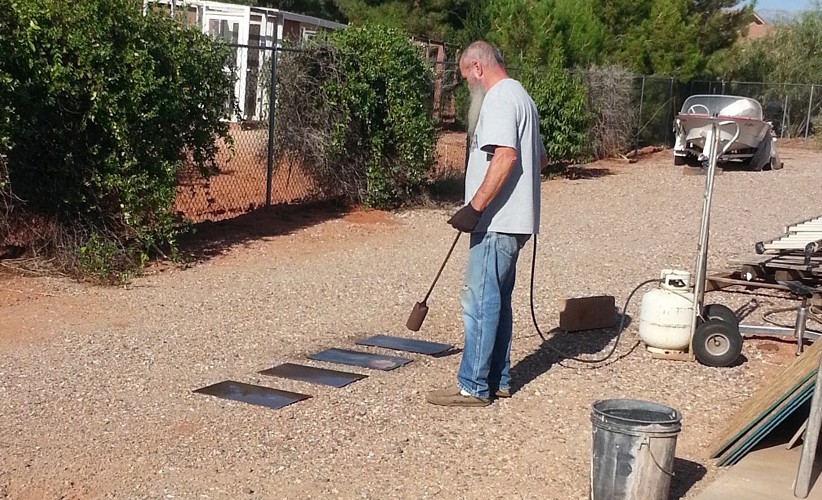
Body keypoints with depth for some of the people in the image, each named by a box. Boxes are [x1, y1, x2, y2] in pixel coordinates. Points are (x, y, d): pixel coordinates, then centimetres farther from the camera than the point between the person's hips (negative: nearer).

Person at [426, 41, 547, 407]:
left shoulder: (499, 99, -12)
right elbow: (540, 158, 27)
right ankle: (498, 380, 21)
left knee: (480, 302, -6)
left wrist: (475, 206, -27)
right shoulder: (520, 96, 20)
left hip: (496, 222, -11)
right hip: (511, 221, 11)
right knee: (497, 301, 15)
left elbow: (505, 157, -26)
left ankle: (473, 386, -2)